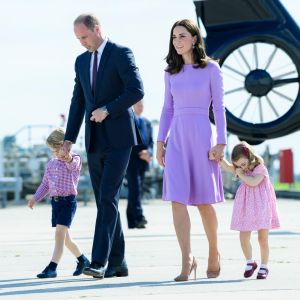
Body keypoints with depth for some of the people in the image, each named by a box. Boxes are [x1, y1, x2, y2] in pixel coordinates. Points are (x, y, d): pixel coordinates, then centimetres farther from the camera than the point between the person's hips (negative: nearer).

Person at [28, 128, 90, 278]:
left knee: (59, 234, -16)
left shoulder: (75, 160, -6)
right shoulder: (51, 164, 13)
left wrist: (68, 158, -55)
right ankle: (82, 260, 34)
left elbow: (73, 164, -32)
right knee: (64, 237, 14)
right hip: (55, 201, 7)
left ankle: (52, 268, -19)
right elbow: (45, 184, 19)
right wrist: (35, 198, 7)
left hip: (68, 201, -7)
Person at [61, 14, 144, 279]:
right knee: (105, 201, 7)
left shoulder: (121, 54, -4)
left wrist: (107, 110, -15)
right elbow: (78, 102, 17)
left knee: (107, 199, -14)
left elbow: (137, 90, -14)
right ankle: (117, 262, 13)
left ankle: (99, 261, -18)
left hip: (118, 139, -7)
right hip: (94, 141, 7)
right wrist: (69, 138, 10)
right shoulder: (81, 61, 16)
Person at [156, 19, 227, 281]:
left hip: (202, 136, -3)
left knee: (203, 201, 3)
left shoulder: (210, 69, -1)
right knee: (177, 199, -10)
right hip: (177, 138, 3)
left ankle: (214, 253, 25)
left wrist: (221, 143, -9)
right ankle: (187, 260, -8)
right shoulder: (171, 72, 10)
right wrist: (160, 141, 6)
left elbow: (219, 107, -2)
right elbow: (168, 109, 14)